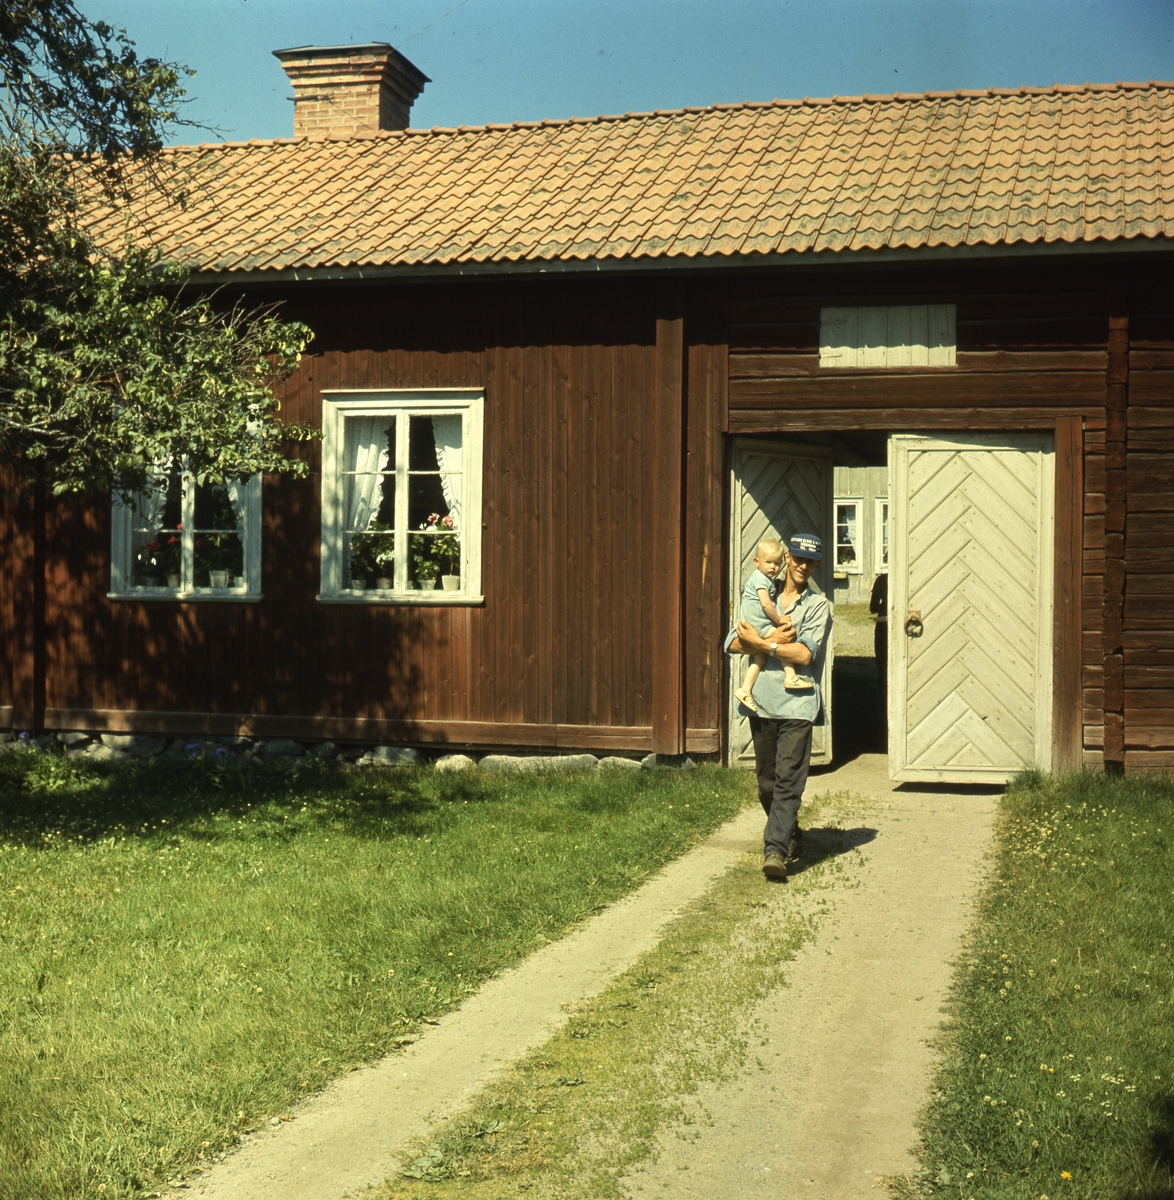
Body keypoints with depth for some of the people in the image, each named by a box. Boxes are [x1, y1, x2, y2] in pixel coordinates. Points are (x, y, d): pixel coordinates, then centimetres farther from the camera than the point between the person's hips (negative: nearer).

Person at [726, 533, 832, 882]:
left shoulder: (818, 605, 3)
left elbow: (805, 655, -12)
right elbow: (733, 643, 3)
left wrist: (760, 643, -8)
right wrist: (775, 641, -11)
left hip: (797, 705, -4)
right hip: (761, 704, 4)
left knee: (789, 781, -11)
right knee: (766, 781, 12)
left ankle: (775, 850, -16)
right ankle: (789, 835, 32)